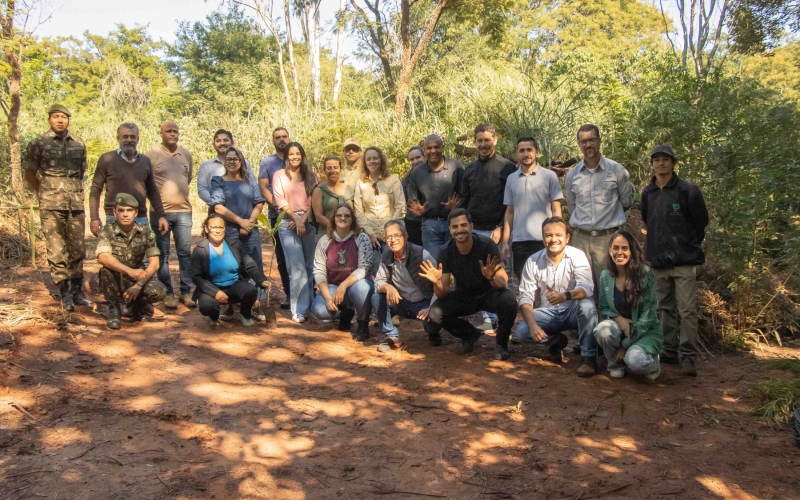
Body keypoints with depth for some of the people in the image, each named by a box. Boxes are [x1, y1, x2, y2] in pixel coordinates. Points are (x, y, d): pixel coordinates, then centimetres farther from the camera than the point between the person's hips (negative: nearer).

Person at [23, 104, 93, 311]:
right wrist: (44, 193, 4)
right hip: (51, 206, -3)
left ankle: (77, 292, 18)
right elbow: (29, 174, 5)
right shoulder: (38, 144, -1)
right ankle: (65, 294, 5)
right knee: (57, 252, -1)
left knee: (77, 250, 8)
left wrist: (76, 192, 13)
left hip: (76, 204, 3)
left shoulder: (78, 144, 9)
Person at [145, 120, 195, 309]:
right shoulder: (152, 155, -2)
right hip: (160, 212, -3)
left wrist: (178, 192, 13)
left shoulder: (186, 155, 9)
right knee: (163, 254, 5)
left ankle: (186, 292, 12)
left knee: (185, 253, 5)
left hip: (184, 211, 3)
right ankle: (169, 293, 13)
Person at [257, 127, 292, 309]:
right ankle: (289, 293, 9)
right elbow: (263, 187, 0)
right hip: (278, 216, 0)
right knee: (282, 256, 3)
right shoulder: (267, 162, 10)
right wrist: (276, 205, -16)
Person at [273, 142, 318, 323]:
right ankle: (298, 310, -6)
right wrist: (296, 219, -12)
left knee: (309, 266, 4)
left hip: (308, 223, 3)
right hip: (288, 224, -3)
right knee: (297, 268, -10)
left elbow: (313, 200, 6)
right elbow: (280, 201, -3)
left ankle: (310, 305, 12)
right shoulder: (279, 175, 5)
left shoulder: (310, 176, 13)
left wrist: (304, 219, -8)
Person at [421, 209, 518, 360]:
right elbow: (443, 294, -16)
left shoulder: (487, 245, -24)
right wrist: (437, 282, -40)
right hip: (463, 296, 3)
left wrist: (491, 278, -49)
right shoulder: (445, 252, -16)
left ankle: (501, 343, -4)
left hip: (488, 294, -2)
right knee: (434, 314, -22)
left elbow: (503, 284, -26)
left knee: (508, 300, -34)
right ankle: (470, 334, 10)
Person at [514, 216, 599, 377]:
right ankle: (557, 341, 10)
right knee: (521, 332, -22)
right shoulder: (533, 261, -7)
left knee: (587, 304, -36)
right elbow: (525, 297, -8)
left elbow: (587, 288, -30)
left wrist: (565, 296, -52)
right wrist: (533, 324, -25)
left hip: (574, 311, -3)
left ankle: (588, 357, -20)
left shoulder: (577, 256, -15)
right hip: (549, 313, 3)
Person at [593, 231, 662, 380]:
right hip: (621, 327, 3)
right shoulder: (606, 276, -5)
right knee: (603, 330, -31)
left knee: (635, 361, -33)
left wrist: (626, 345, -17)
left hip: (646, 331, -3)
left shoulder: (646, 274, -16)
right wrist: (619, 318, -19)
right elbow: (603, 309, 5)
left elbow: (647, 314, -16)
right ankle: (616, 363, 0)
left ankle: (650, 362, 6)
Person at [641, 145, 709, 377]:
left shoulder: (687, 190, -7)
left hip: (684, 261, -5)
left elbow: (702, 221, 1)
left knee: (687, 310, -5)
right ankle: (669, 351, 21)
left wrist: (690, 245, 7)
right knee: (666, 308, 12)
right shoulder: (647, 193, 7)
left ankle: (688, 357, 0)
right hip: (659, 261, 5)